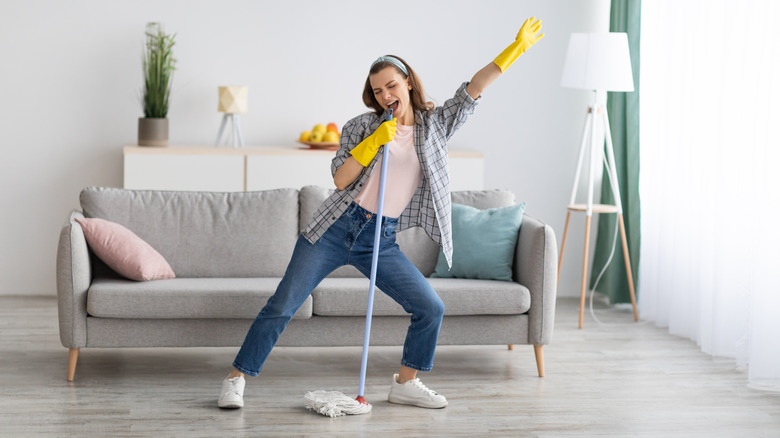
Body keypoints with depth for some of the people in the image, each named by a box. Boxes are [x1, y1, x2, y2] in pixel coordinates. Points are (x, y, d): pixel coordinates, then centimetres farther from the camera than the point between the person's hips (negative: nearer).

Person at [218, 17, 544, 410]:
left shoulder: (435, 125, 6)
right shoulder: (361, 127, 1)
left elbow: (474, 88, -2)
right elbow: (340, 179, -8)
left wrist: (517, 48, -10)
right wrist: (375, 141, -17)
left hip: (381, 240, 2)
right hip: (336, 229, -2)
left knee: (431, 308, -3)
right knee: (281, 306, -5)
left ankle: (405, 384, 15)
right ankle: (236, 379, 5)